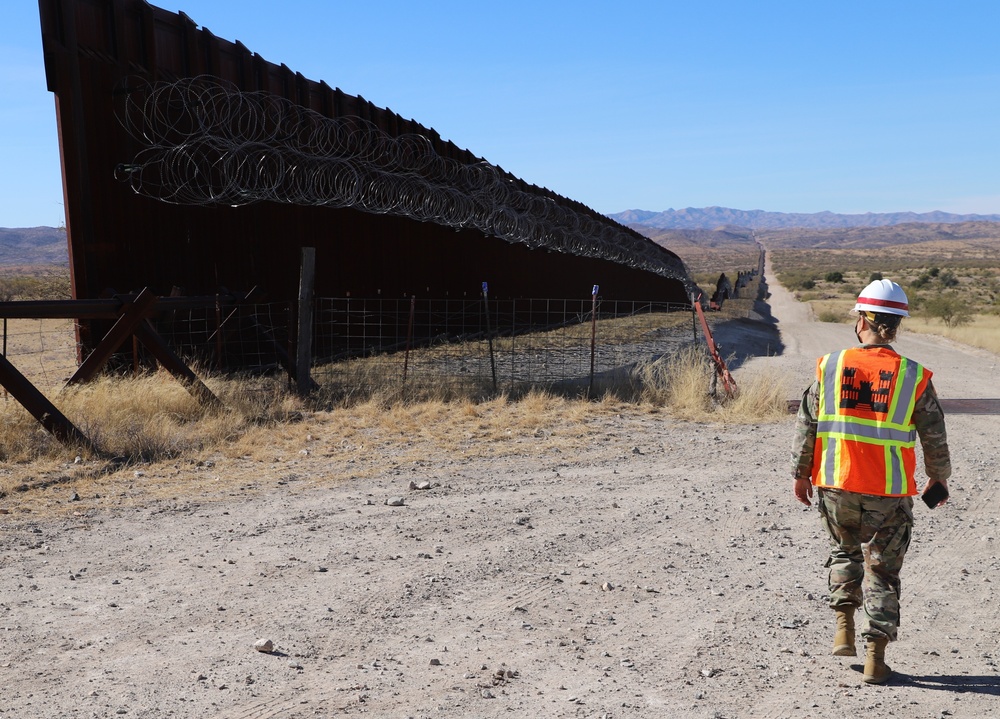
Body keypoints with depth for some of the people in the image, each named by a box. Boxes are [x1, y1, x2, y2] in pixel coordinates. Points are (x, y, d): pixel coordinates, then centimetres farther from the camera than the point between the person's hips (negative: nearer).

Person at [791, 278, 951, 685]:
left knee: (844, 550, 24)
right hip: (889, 492, -1)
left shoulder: (830, 366, -5)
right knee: (882, 570, 11)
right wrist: (938, 478, 20)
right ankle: (875, 656, 12)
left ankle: (843, 629, 16)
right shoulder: (914, 377, -6)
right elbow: (934, 437, 2)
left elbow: (806, 425, 0)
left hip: (836, 484, 1)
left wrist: (800, 473, 12)